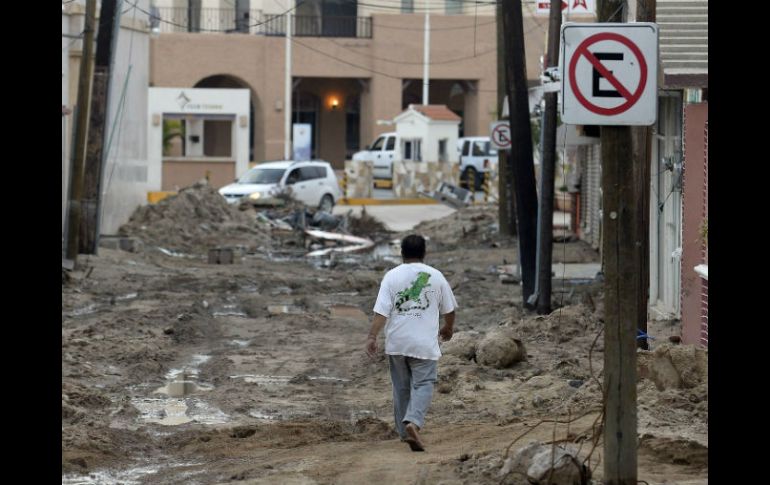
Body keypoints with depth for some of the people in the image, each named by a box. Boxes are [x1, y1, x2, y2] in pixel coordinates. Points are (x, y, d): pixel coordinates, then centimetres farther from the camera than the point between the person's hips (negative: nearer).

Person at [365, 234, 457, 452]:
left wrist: (372, 337, -10)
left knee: (401, 387, 13)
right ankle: (413, 422, -27)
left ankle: (405, 432, 20)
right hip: (424, 343, -1)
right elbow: (449, 309, 12)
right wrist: (448, 328, 30)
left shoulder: (392, 276, -2)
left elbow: (381, 311, -10)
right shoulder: (436, 276, 1)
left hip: (396, 343, 2)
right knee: (423, 385, -3)